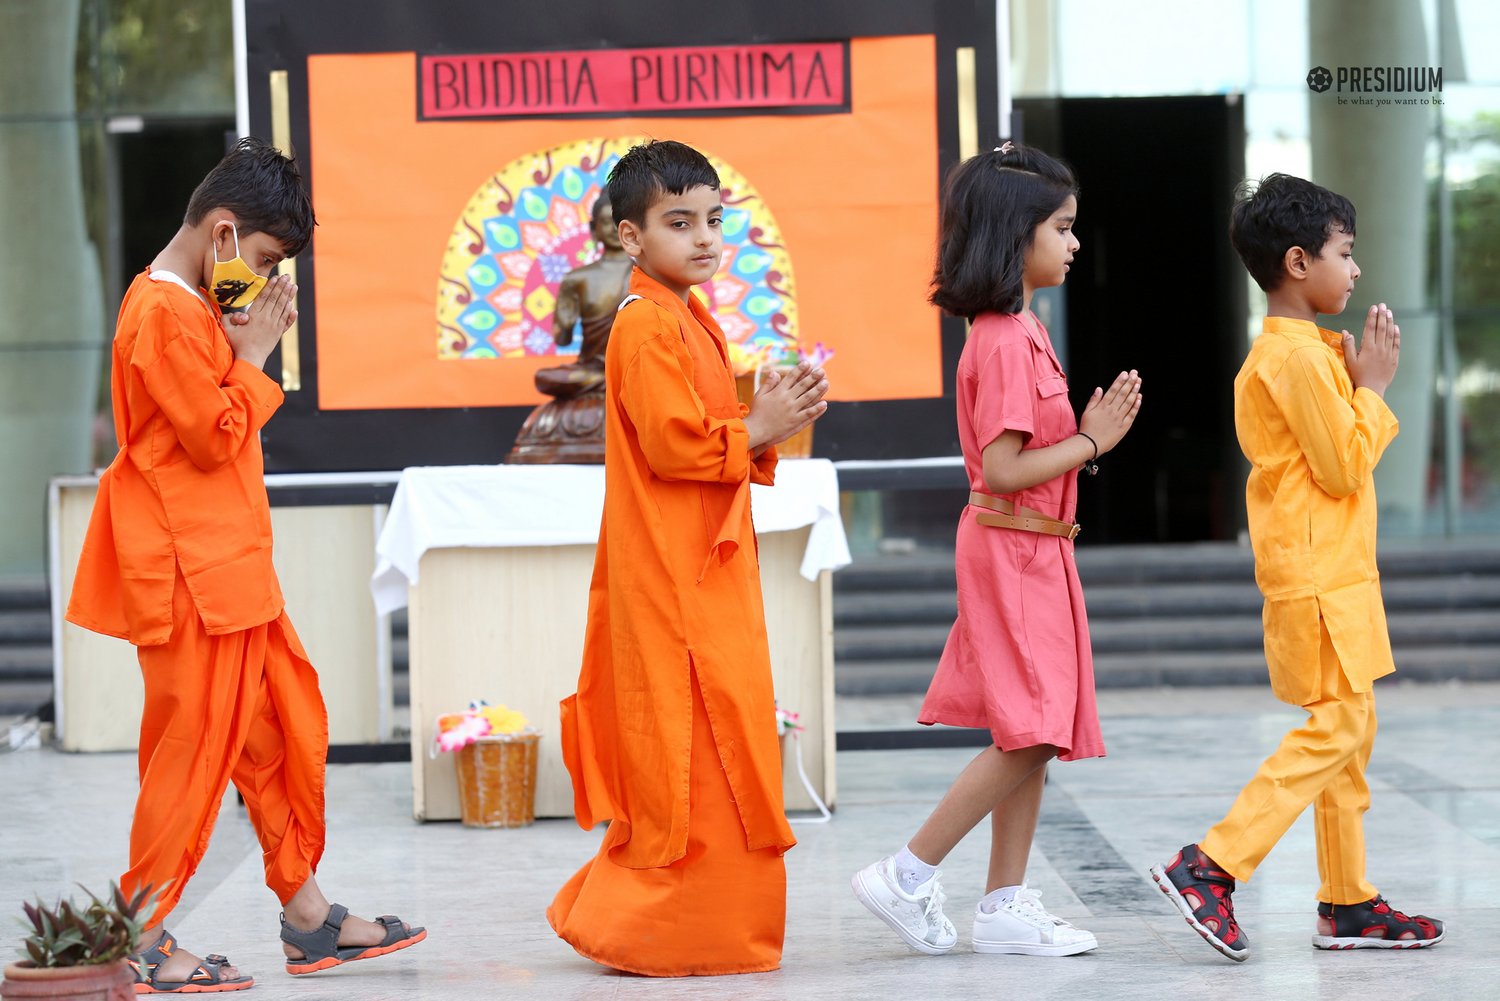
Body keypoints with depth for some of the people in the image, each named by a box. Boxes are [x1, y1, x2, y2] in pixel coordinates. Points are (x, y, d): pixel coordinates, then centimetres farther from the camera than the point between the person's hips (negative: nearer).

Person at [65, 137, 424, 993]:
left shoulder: (201, 306, 16)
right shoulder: (166, 314, -16)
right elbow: (217, 435, -19)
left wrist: (253, 346, 8)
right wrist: (254, 354, -9)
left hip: (233, 567, 11)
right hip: (189, 571, -11)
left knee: (288, 725, 13)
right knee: (194, 746, -5)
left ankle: (307, 916, 20)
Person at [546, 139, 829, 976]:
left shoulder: (688, 322, 18)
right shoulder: (648, 326, -14)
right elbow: (673, 443, -21)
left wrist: (771, 425, 6)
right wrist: (757, 431, -13)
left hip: (707, 571, 10)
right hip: (670, 577, -10)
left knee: (710, 753, 12)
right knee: (692, 752, -8)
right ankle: (671, 934, -2)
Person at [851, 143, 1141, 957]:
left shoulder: (1021, 331, 14)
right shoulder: (1005, 341, -18)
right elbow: (1005, 470, -23)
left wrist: (1090, 433, 4)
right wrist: (1090, 442, -16)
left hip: (1035, 550, 10)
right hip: (1011, 548, -10)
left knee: (1034, 736, 9)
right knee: (1031, 734, -10)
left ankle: (1007, 906, 12)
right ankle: (907, 877, -4)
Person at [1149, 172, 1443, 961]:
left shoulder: (1287, 353, 15)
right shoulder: (1299, 357, -17)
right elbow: (1344, 467, -18)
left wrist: (1357, 381, 8)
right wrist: (1371, 386, -8)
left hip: (1331, 575, 11)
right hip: (1319, 578, -11)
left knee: (1347, 729, 11)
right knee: (1337, 727, -12)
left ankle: (1348, 904, 14)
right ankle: (1209, 867, -14)